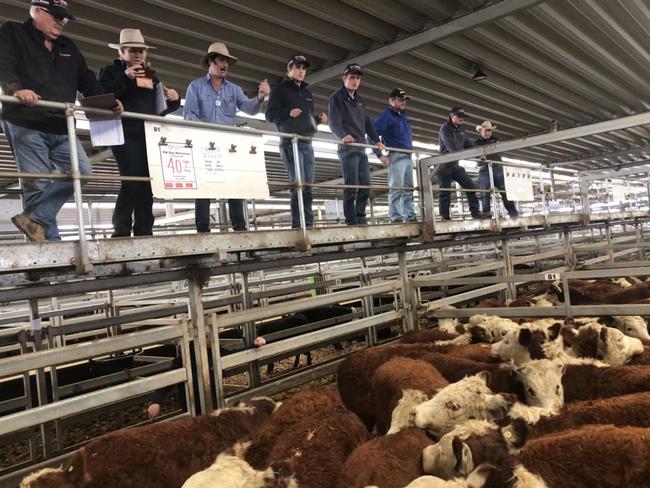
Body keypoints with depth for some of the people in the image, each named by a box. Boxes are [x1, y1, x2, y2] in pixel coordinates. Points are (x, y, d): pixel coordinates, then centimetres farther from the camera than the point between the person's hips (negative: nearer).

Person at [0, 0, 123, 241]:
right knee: (38, 183, -7)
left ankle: (34, 218, -2)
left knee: (81, 171, -7)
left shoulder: (69, 48, 24)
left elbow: (87, 80, 20)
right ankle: (50, 238, -2)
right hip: (26, 124, -6)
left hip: (61, 128, 6)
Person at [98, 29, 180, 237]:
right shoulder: (111, 71, 9)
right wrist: (125, 78, -14)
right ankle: (121, 231, -13)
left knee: (147, 183, 0)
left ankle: (144, 231, 3)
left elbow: (160, 109, 25)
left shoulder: (151, 77, 24)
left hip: (150, 136, 5)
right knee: (132, 181, -16)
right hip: (126, 135, -5)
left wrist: (173, 100, 4)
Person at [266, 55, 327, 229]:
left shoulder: (307, 93, 25)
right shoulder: (280, 89, 6)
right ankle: (298, 224, -14)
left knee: (308, 186, 3)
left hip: (307, 142, 7)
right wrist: (288, 112, -20)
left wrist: (319, 118, 5)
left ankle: (308, 223, 6)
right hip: (290, 142, -6)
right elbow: (270, 114, -3)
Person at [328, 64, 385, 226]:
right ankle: (351, 219, -8)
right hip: (347, 148, -7)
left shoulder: (360, 101, 23)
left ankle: (360, 217, 10)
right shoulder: (337, 97, 1)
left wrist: (376, 140, 13)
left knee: (365, 185, 3)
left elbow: (367, 123, 25)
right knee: (351, 185, -11)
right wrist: (342, 136, -31)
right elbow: (334, 122, -12)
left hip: (362, 148, 7)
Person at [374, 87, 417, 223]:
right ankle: (395, 217, -10)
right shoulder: (386, 115, -5)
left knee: (408, 188, 8)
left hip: (408, 156, 8)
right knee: (396, 189, -11)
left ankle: (410, 216, 12)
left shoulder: (403, 115, 20)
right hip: (396, 156, -8)